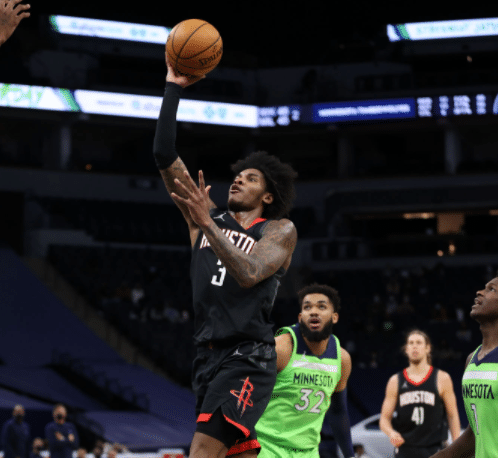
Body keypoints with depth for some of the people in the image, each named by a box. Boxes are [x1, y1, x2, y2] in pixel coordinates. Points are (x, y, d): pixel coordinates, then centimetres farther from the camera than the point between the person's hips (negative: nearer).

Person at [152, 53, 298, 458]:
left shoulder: (280, 230, 3)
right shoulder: (209, 217, 16)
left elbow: (249, 273, -17)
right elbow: (166, 157, 9)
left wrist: (207, 224, -24)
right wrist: (174, 87, 4)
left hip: (247, 359, -6)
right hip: (208, 356, 6)